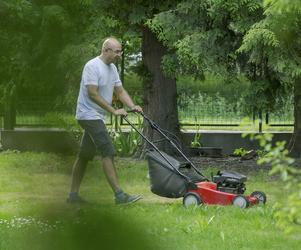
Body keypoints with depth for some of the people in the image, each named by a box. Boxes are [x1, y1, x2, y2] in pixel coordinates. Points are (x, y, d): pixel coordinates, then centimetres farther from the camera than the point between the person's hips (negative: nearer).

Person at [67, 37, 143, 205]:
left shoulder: (112, 68, 12)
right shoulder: (93, 66, -17)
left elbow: (120, 91, 11)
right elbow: (93, 94, -22)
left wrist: (132, 106, -6)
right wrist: (114, 111, -23)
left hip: (98, 117, 10)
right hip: (89, 114, -10)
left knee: (85, 156, 12)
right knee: (108, 153, -16)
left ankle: (73, 194, 18)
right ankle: (119, 194, -20)